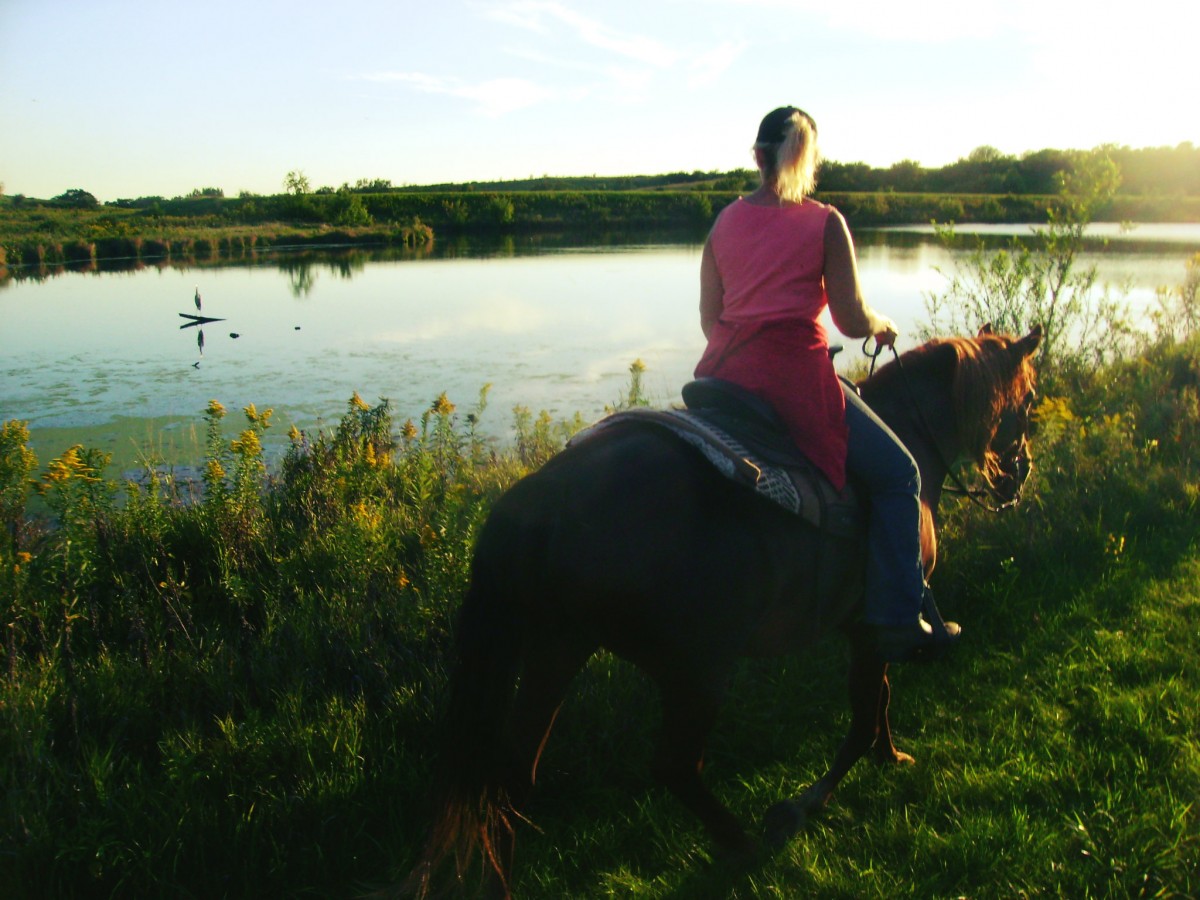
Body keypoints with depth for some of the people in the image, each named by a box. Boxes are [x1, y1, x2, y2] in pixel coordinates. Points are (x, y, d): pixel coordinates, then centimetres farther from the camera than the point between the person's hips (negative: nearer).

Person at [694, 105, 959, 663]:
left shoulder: (724, 222, 9)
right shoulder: (825, 223, -3)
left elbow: (710, 319, 10)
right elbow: (852, 321, -3)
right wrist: (883, 325, 18)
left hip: (726, 372, 5)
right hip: (797, 378, -5)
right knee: (897, 475, 7)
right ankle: (897, 624, 4)